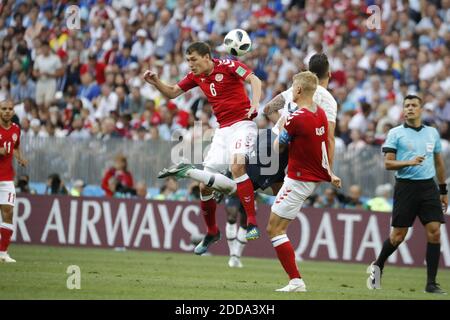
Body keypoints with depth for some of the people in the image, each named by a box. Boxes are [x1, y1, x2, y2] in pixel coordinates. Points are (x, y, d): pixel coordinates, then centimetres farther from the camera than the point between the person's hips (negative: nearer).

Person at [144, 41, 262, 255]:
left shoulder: (228, 66, -9)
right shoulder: (196, 76, 10)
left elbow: (254, 80, -19)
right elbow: (172, 93, 19)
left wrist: (255, 104, -36)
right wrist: (156, 82, 0)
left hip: (242, 124, -7)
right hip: (222, 130, 7)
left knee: (236, 165, -34)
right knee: (205, 186, 3)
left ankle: (252, 224, -31)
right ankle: (211, 232, 25)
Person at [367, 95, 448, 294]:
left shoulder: (432, 133, 13)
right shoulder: (396, 133, 1)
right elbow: (388, 163, -4)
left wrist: (444, 191, 20)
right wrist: (409, 162, -20)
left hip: (428, 186, 3)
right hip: (405, 186, -3)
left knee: (434, 232, -9)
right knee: (398, 235, 0)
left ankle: (431, 283, -4)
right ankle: (377, 267, 27)